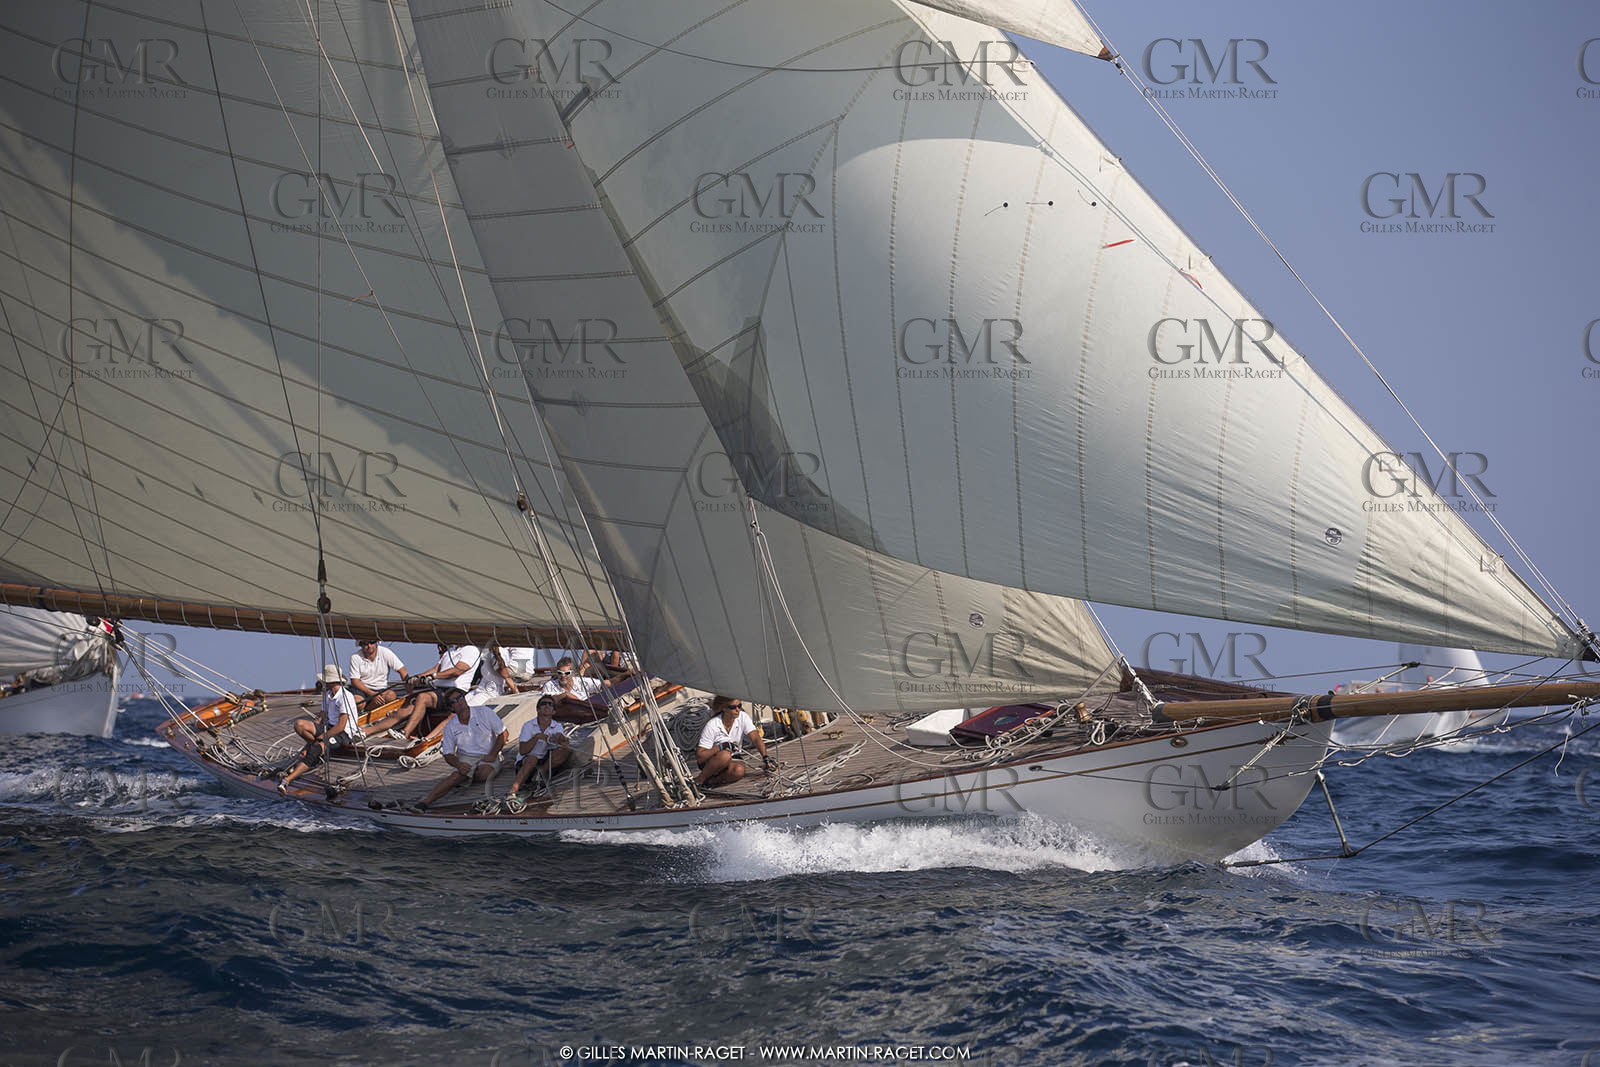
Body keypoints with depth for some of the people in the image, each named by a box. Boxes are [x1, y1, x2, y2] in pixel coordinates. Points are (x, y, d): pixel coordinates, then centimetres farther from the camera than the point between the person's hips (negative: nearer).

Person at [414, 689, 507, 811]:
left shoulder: (484, 712, -5)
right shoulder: (450, 727, 1)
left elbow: (503, 733, -1)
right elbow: (448, 754, 3)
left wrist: (493, 755, -12)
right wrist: (458, 764, -19)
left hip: (487, 756, -1)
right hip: (465, 757, 1)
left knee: (485, 774, -34)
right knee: (456, 776, -30)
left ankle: (465, 778, -4)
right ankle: (425, 802, -40)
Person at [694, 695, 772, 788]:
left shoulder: (742, 717, -12)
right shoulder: (712, 726, -23)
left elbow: (756, 738, -20)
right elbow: (699, 757, -24)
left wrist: (765, 757, -35)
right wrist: (721, 747, -34)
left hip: (732, 759, 3)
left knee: (739, 770, -33)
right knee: (725, 755, -39)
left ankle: (711, 781, -14)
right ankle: (699, 780, -19)